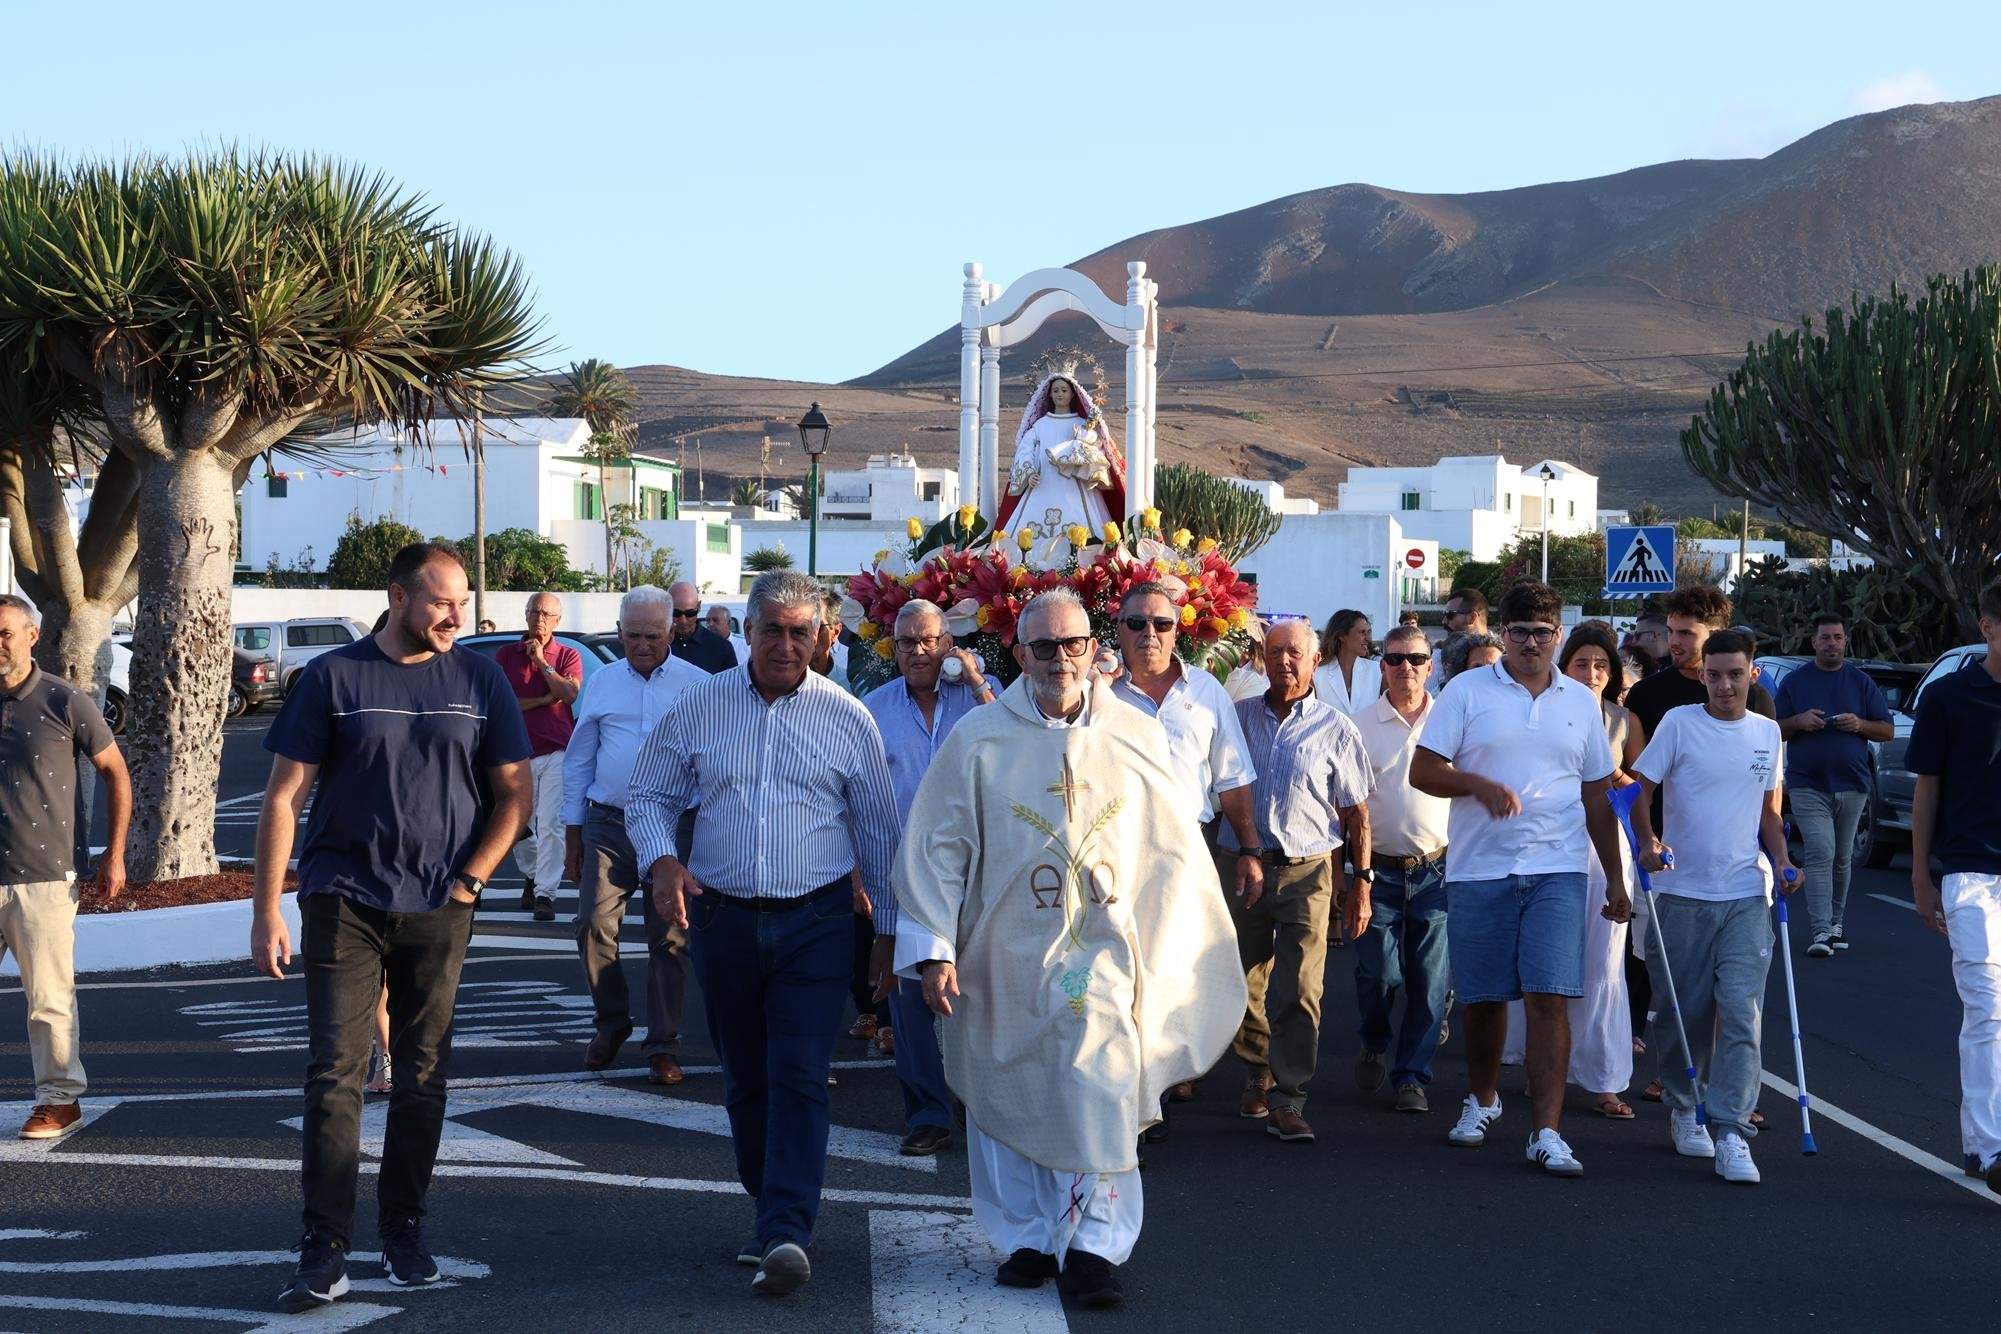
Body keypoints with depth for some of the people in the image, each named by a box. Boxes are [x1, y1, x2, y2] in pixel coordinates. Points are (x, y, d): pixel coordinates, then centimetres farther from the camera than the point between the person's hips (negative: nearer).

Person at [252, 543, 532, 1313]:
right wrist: (267, 911, -6)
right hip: (344, 901, -2)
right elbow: (283, 796, -1)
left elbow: (515, 792, 9)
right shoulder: (333, 677, -1)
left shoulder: (479, 680, 5)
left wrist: (468, 881, -2)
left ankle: (403, 1230, 20)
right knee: (335, 1071, -6)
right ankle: (325, 1250, -4)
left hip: (438, 910, 2)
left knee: (423, 1075, 8)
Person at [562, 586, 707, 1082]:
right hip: (609, 823, 2)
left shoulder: (698, 684, 3)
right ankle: (610, 1023, 19)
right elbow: (578, 759, 15)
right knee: (593, 925, -3)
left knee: (669, 937, 0)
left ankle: (663, 1045, 9)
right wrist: (572, 832, 13)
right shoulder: (603, 682, 11)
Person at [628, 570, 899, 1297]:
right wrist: (661, 860, -9)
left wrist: (893, 929, 9)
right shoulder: (699, 706, 3)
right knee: (745, 1080, 11)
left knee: (799, 1079, -11)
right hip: (722, 917, 2)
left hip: (815, 921, -2)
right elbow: (648, 796, 11)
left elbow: (878, 828, 8)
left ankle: (786, 1233, -16)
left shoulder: (846, 716, 1)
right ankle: (772, 1208, 26)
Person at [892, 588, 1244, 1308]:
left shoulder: (1136, 737, 4)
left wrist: (1168, 954, 10)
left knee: (1097, 1096, -10)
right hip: (1003, 956, 0)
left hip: (1103, 952, 0)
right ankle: (1027, 1239, 20)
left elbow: (1173, 854, 10)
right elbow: (936, 849, 0)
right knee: (1010, 1103, 7)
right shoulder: (978, 741, 0)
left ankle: (1092, 1246, -3)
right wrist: (935, 949, -7)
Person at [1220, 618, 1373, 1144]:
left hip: (1307, 870, -2)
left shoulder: (1335, 728, 4)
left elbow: (1356, 813, 6)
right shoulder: (1237, 718, 9)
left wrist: (1361, 882, 2)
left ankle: (1286, 1101, -6)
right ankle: (1259, 1074, 30)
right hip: (1240, 865, 3)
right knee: (1245, 987, 10)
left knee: (1299, 993, -9)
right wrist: (1241, 859, 1)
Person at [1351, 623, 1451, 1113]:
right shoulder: (1361, 726, 2)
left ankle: (1411, 1076, 14)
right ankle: (1375, 1044, 27)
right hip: (1380, 869, -1)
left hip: (1437, 870, 1)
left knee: (1430, 981, 2)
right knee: (1378, 973, -2)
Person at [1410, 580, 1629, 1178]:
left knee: (1550, 996, -10)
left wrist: (1614, 879, 15)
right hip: (1478, 869, -1)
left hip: (1557, 870, 1)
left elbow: (1596, 798, 17)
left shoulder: (1581, 702, 11)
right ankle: (1482, 1100, 33)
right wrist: (1478, 784, -19)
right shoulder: (1467, 691, 2)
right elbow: (1422, 771, -1)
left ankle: (1546, 1131, -9)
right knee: (1484, 996, 9)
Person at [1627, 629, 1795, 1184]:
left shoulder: (1767, 732, 11)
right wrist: (1647, 843, -20)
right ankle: (1684, 1108, 27)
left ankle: (1730, 1131, -11)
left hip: (1747, 894, 2)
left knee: (1742, 1013, -9)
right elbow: (1640, 789, -2)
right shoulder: (1679, 723, -1)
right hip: (1683, 892, -2)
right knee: (1684, 1012, 6)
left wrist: (1780, 859, 5)